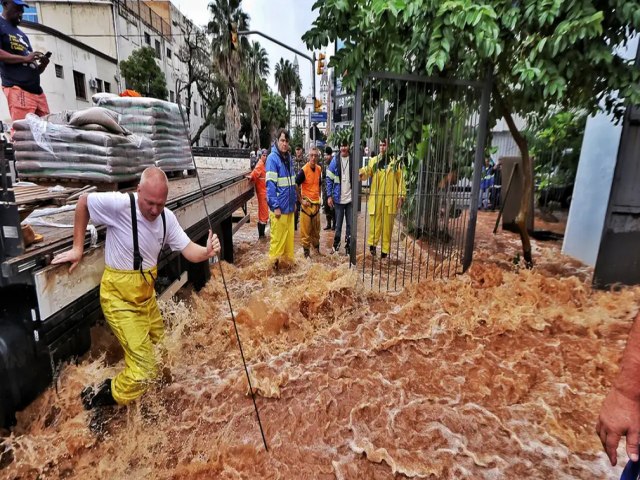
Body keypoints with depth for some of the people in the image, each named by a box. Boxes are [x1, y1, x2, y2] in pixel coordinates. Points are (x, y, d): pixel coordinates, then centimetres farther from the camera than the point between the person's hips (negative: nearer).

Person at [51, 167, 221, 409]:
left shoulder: (167, 218, -6)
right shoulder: (120, 204, -24)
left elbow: (189, 250, -9)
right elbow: (83, 202, -7)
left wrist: (207, 251, -32)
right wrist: (78, 248, -5)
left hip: (146, 293, 7)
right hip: (120, 297, -6)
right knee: (145, 367, -7)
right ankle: (100, 398, 18)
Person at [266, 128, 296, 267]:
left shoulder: (289, 157, 12)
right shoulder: (272, 158, -12)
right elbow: (270, 184, -17)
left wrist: (294, 200, 16)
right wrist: (275, 206, -19)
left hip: (289, 205, 8)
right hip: (279, 206, -7)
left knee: (289, 234, 15)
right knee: (278, 235, 0)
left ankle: (288, 258, 27)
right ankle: (275, 259, 12)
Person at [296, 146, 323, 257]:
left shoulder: (319, 169, 5)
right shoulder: (304, 170, -15)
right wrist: (301, 200, -12)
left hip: (316, 203, 6)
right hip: (307, 203, -6)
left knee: (316, 228, 17)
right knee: (306, 228, 1)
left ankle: (316, 246, 32)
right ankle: (306, 249, 13)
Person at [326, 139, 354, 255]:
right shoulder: (335, 160, 0)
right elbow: (329, 179, 2)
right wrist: (329, 196, -4)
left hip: (350, 198, 1)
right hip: (338, 198, 0)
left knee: (350, 224, 7)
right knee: (338, 224, 8)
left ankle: (348, 246, 19)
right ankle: (336, 244, 23)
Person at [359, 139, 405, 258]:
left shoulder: (395, 161, 6)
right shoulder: (373, 160, 7)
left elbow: (400, 180, 5)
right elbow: (367, 171, -11)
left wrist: (401, 196, -2)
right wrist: (362, 173, -34)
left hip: (390, 198, 0)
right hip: (376, 197, 0)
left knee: (387, 224, 6)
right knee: (374, 222, 0)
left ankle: (385, 249, 15)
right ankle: (372, 243, 15)